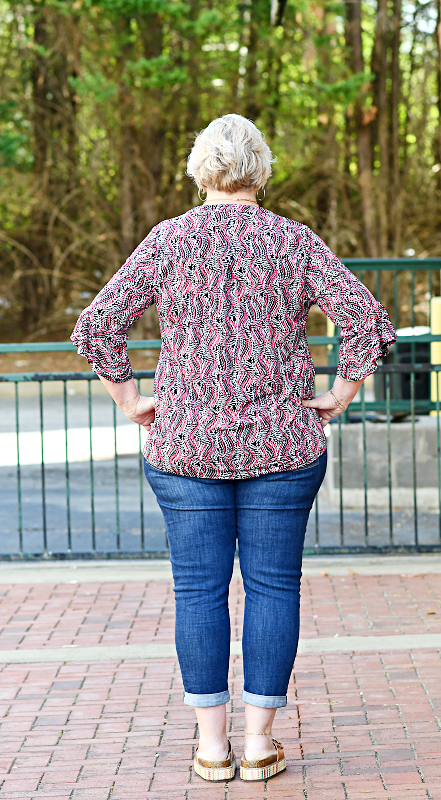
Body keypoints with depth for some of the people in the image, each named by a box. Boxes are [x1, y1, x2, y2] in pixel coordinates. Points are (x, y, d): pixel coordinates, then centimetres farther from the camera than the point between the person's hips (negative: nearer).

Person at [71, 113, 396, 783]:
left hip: (184, 446, 0)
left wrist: (130, 401, 4)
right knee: (272, 585, 7)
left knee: (199, 589, 7)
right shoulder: (296, 242, -2)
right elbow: (369, 323, -10)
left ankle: (212, 744, 10)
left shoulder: (168, 241, -2)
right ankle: (260, 741, 10)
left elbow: (97, 326, -5)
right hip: (282, 446, 0)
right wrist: (336, 398, 0)